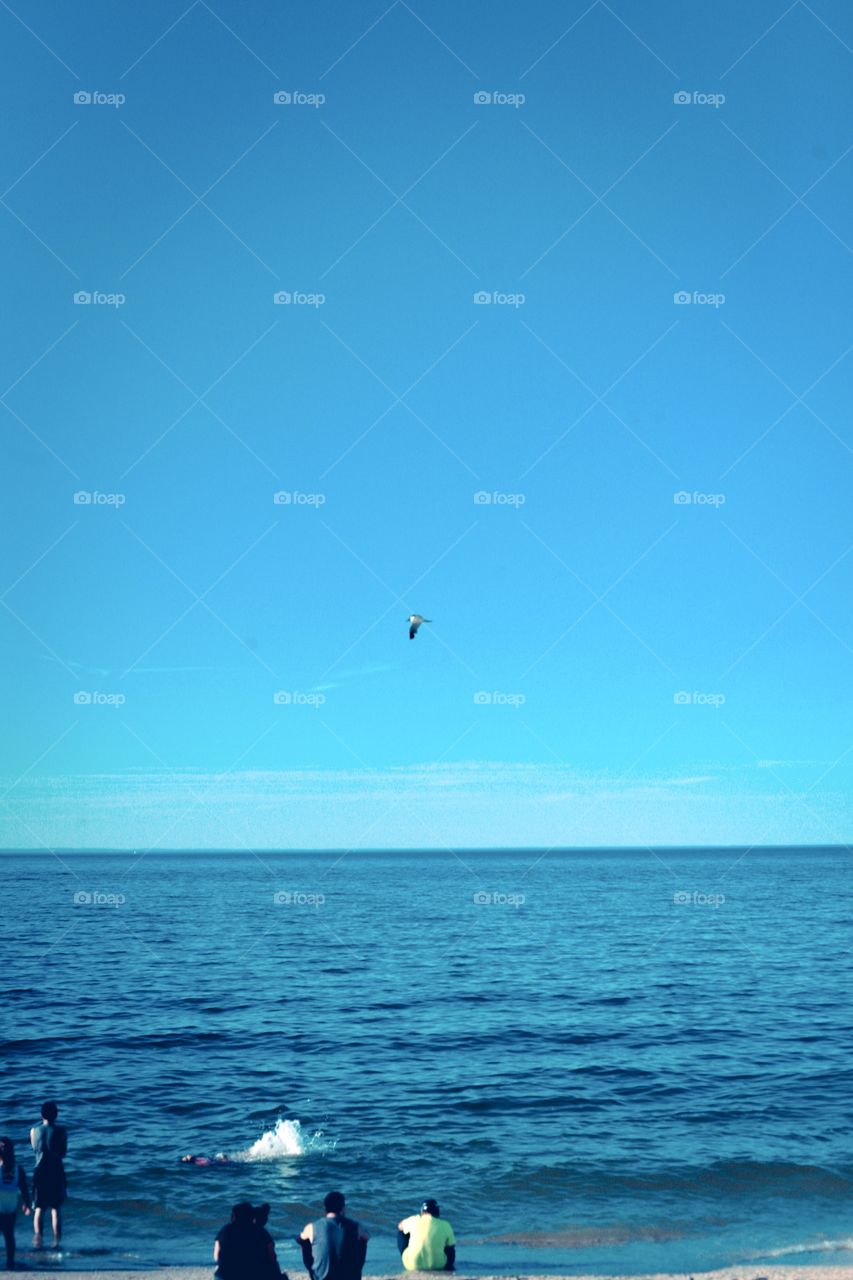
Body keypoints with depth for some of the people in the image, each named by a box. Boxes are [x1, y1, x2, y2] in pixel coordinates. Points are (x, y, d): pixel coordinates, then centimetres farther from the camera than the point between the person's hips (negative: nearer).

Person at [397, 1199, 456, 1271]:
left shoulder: (415, 1220, -6)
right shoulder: (445, 1225, -4)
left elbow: (400, 1226, 18)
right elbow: (451, 1249, 9)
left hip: (412, 1265, -3)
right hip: (438, 1266, 3)